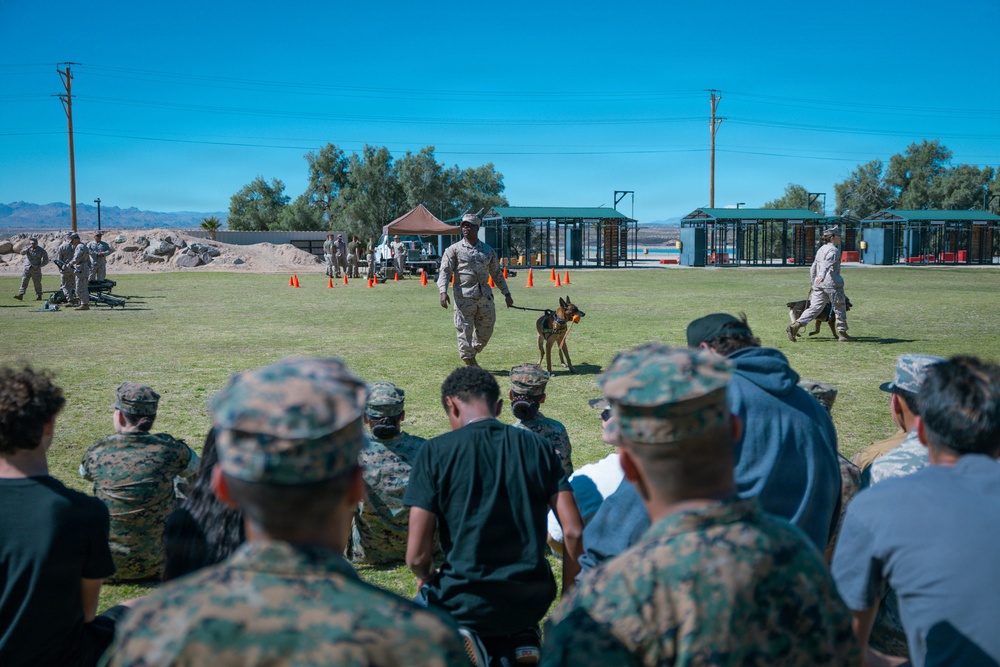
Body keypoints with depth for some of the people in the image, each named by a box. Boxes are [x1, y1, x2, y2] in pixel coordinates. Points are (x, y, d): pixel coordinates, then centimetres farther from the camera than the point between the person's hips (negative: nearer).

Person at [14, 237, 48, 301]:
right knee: (24, 281, -5)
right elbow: (22, 252, -13)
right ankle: (20, 295, -8)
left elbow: (46, 261, -1)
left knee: (37, 283, 1)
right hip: (27, 268, 3)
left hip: (36, 269, -3)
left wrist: (39, 266, -12)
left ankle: (39, 296, 12)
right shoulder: (27, 247, 5)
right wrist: (28, 248, -28)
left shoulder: (41, 250, -4)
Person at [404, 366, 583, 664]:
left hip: (466, 604, -2)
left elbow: (417, 554, -11)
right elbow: (573, 532, -3)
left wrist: (426, 577, 11)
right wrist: (568, 596, 10)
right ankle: (519, 641, 12)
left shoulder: (435, 452, -9)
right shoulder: (537, 446, 0)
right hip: (532, 602, 2)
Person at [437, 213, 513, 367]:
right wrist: (443, 292, -19)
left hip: (485, 296, 3)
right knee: (465, 331, -2)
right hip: (464, 297, -3)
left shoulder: (488, 251, 14)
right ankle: (469, 362, 8)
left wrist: (506, 293, 19)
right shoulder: (454, 249, 3)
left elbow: (497, 274, 21)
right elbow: (445, 272, -4)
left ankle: (472, 354, 29)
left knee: (486, 330, 7)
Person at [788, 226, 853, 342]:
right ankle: (842, 333, 16)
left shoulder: (820, 250, 17)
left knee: (814, 307, 2)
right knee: (840, 308, 7)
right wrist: (822, 275, -43)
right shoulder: (833, 250, -8)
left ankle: (795, 326, -13)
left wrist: (813, 283, 29)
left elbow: (813, 269, 21)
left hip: (819, 284, 8)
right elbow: (827, 263, -28)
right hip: (832, 283, -7)